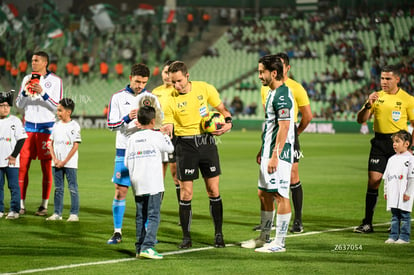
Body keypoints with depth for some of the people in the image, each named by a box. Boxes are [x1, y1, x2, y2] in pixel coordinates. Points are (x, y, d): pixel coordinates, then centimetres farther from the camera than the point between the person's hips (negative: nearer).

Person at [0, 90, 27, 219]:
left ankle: (14, 210, 4)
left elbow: (21, 140, -5)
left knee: (13, 186, -1)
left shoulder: (15, 121, -3)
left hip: (12, 161, -4)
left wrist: (14, 156, -10)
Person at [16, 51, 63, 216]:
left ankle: (44, 205, 5)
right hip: (29, 126, 4)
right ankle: (21, 204, 3)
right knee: (22, 165, -2)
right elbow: (19, 105, 9)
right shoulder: (27, 79, 11)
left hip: (46, 128, -4)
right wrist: (25, 92, -10)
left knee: (46, 168, 0)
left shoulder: (55, 80, -2)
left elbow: (57, 106, -7)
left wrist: (43, 93, -20)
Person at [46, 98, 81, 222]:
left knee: (73, 188, -2)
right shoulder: (56, 125, 10)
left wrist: (64, 162, -12)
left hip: (70, 163, -5)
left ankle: (74, 214, 1)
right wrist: (55, 159, -4)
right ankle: (57, 214, 12)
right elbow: (51, 143, 11)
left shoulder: (74, 126, -6)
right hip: (57, 163, 5)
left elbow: (75, 146, -9)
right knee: (58, 188, 8)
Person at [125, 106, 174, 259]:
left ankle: (139, 247, 12)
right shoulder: (156, 136, -6)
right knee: (153, 217, -6)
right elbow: (170, 148, 9)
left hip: (137, 183, 5)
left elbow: (127, 162, 8)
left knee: (141, 217, 11)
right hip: (153, 183, -5)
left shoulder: (132, 138, 7)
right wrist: (166, 136, 26)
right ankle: (147, 246, -17)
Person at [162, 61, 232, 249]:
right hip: (185, 145, -1)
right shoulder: (170, 101, -7)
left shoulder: (204, 88, -3)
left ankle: (218, 234, 13)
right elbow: (168, 128, -7)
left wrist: (228, 122, -9)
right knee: (186, 194, -3)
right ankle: (186, 237, 8)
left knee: (213, 191, 3)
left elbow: (222, 109, 10)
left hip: (207, 142, 1)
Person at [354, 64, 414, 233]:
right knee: (373, 181, -4)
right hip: (379, 142, 2)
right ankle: (367, 223, -2)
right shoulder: (377, 97, 7)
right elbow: (360, 120, 5)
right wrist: (368, 105, -13)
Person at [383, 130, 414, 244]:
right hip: (393, 194, 7)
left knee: (405, 215, -2)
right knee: (394, 216, 10)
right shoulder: (392, 159, 15)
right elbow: (386, 176, 21)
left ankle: (404, 237, 1)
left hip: (404, 195, -7)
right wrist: (386, 191, 17)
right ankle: (393, 236, 13)